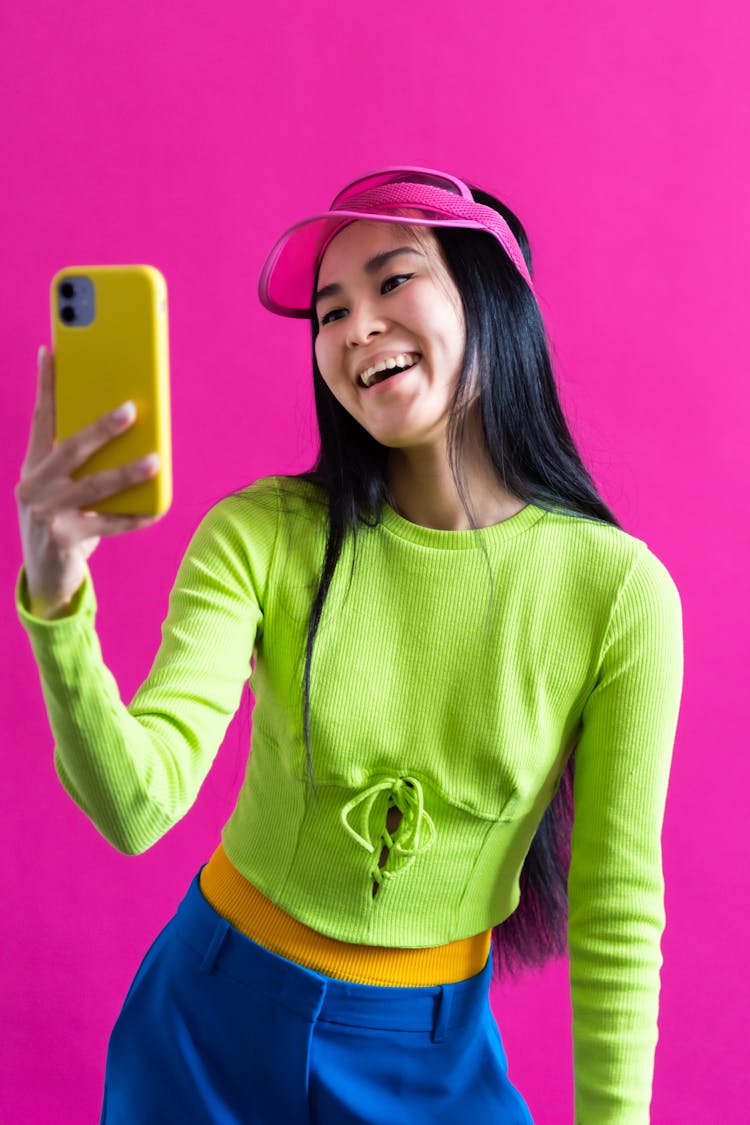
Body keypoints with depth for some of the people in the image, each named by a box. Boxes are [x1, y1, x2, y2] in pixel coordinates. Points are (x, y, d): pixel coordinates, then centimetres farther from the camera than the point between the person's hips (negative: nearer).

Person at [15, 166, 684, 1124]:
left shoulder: (621, 590, -17)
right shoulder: (261, 537, -16)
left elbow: (618, 916, -9)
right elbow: (139, 806, -26)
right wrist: (54, 601, -41)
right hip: (215, 1017, 2)